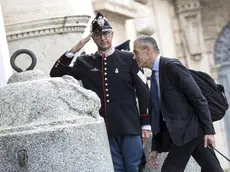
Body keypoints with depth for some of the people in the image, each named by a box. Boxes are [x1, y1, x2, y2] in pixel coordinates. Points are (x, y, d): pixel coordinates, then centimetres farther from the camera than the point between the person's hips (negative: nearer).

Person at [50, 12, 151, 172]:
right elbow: (56, 74, 5)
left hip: (129, 126, -2)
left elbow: (143, 92, 2)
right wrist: (74, 50, -4)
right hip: (104, 128, 2)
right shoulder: (85, 63, 7)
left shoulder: (128, 59, 1)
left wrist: (146, 124, -1)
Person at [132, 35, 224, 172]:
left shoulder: (172, 66, -11)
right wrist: (155, 148, 15)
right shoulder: (155, 76, 16)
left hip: (191, 129, -8)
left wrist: (209, 130, -17)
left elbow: (199, 99, -14)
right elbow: (158, 114, 18)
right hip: (179, 131, 8)